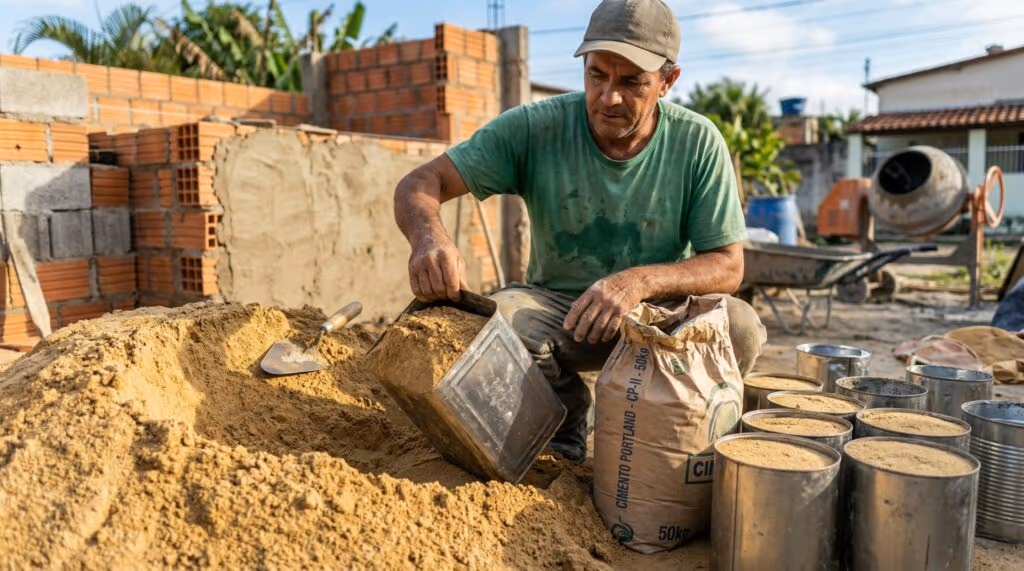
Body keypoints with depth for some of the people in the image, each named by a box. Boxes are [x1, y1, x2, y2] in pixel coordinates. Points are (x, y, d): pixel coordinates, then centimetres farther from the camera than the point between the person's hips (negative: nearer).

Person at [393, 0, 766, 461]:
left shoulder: (698, 142, -11)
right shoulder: (535, 128, -13)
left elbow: (727, 267, -11)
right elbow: (420, 184, -16)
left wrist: (642, 281, -32)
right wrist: (428, 237, -41)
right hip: (558, 307, 0)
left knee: (740, 328, -29)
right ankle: (569, 423, 1)